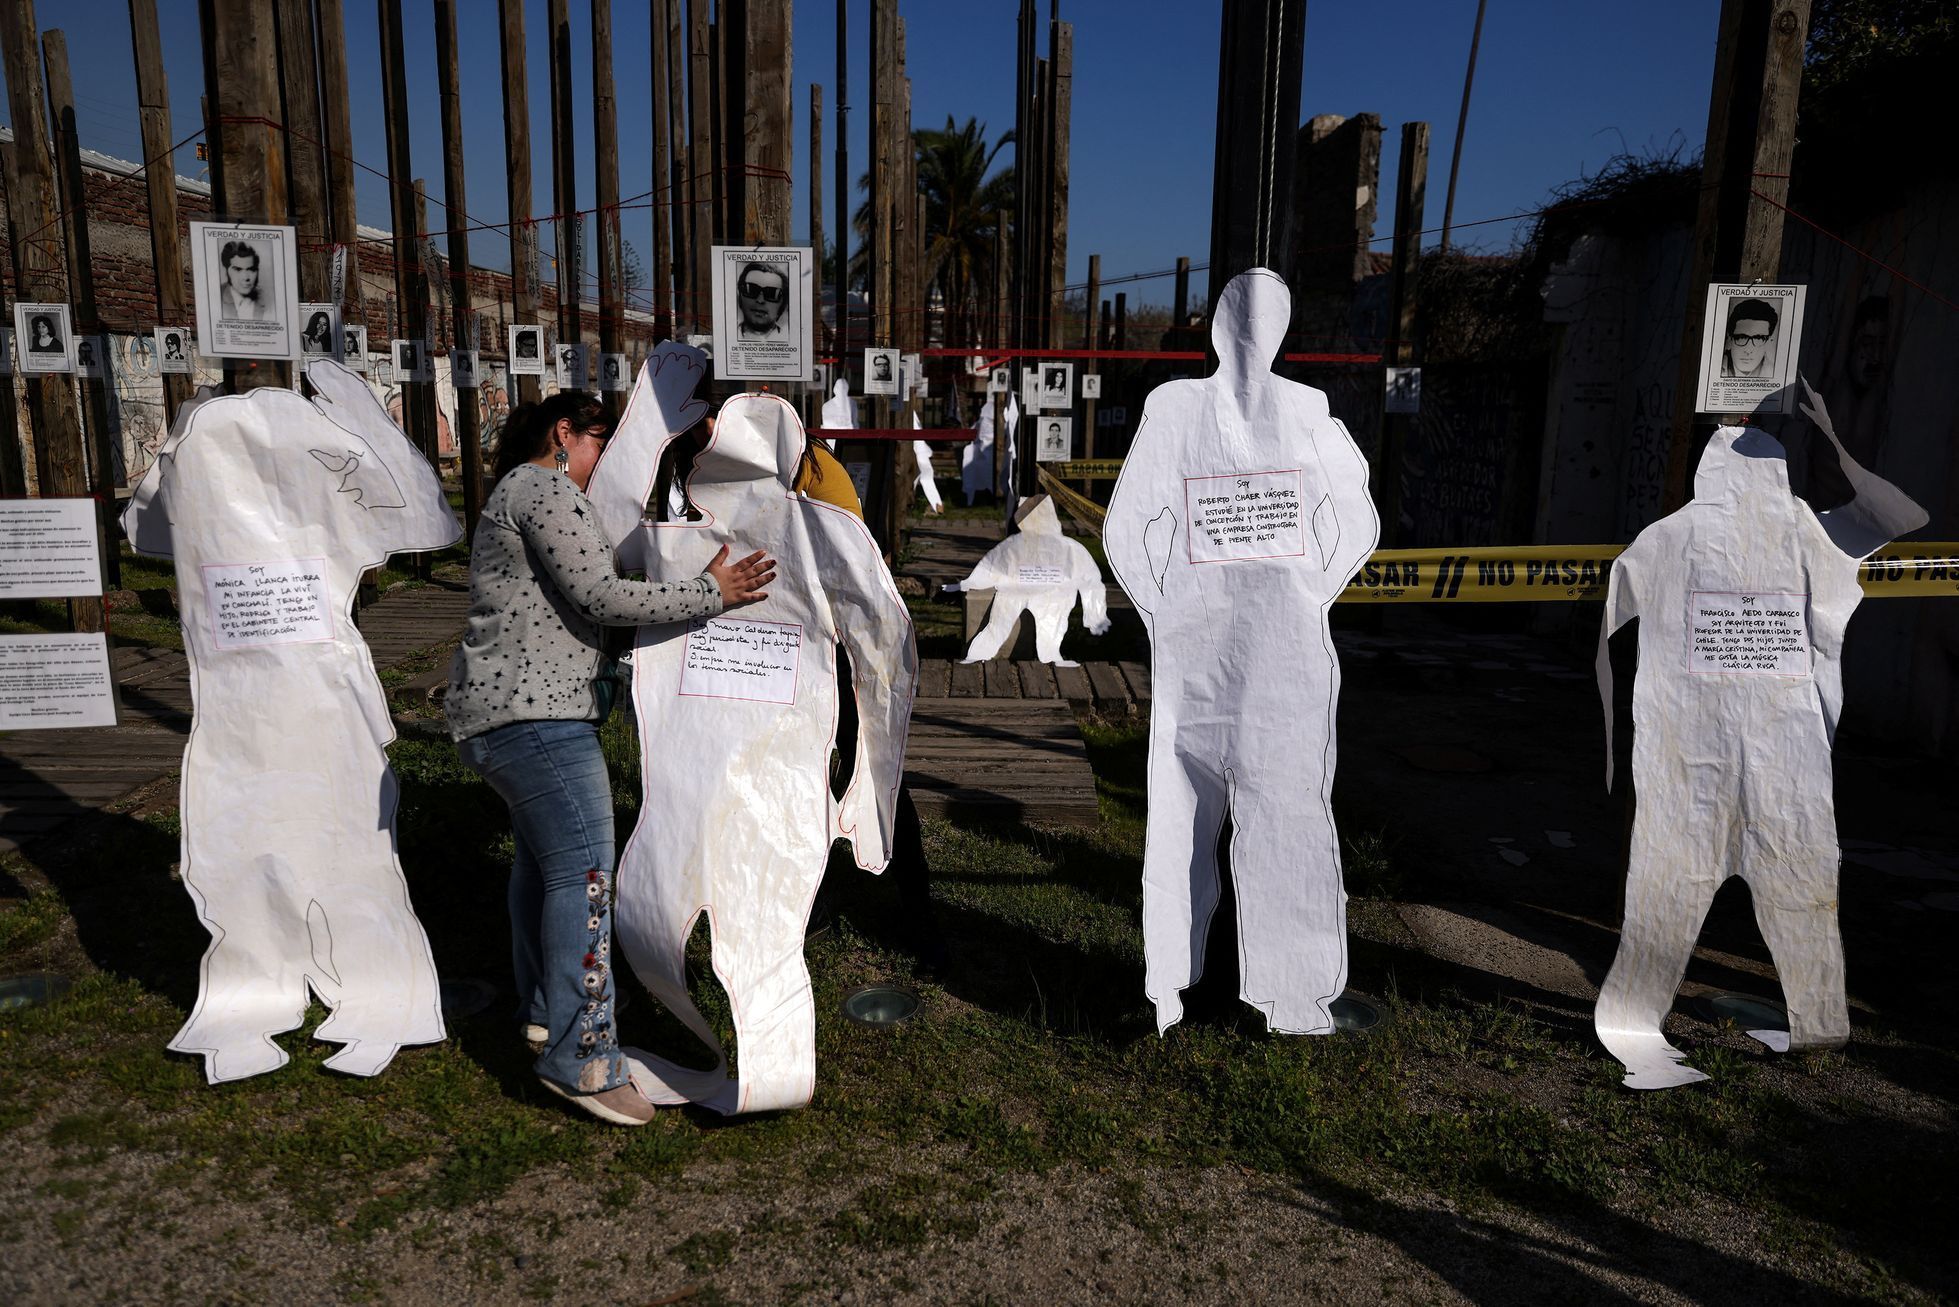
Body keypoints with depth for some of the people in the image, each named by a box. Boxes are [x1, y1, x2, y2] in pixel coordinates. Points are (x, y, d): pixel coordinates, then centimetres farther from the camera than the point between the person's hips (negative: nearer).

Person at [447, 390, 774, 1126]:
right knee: (582, 871, -13)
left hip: (494, 710, 12)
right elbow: (600, 597, -19)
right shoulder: (548, 490, -10)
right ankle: (580, 1060, -11)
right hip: (534, 710, -12)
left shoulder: (518, 493, 24)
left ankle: (542, 1012, 34)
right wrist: (709, 593, -15)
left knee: (540, 855, 21)